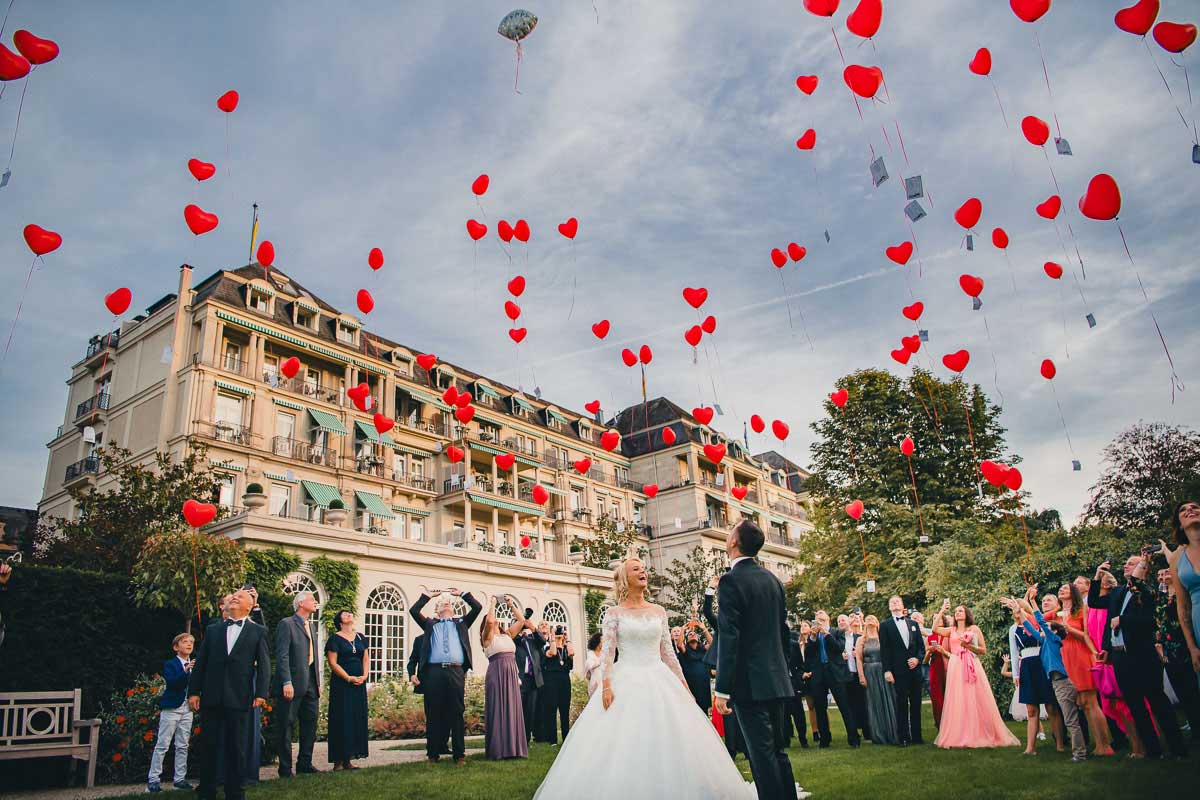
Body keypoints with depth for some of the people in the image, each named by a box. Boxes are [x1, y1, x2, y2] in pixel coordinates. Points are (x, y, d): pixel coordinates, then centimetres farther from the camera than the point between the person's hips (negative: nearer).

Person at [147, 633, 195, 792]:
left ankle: (180, 778, 13)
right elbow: (171, 682, -19)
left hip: (187, 709, 5)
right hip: (171, 707, -5)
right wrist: (185, 670, -31)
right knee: (162, 745, -2)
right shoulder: (170, 664, -3)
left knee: (182, 746, 8)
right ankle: (153, 778, 5)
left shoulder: (195, 665, 12)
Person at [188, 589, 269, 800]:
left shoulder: (258, 632, 7)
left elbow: (264, 664, 1)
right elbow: (200, 662, 10)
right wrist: (193, 691, 2)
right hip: (212, 696, 2)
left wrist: (261, 693, -9)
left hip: (239, 698, -2)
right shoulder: (212, 629, 13)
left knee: (236, 749, 4)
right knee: (208, 746, 7)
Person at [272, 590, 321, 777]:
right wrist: (287, 682, -21)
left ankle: (305, 764, 21)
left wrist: (318, 682, 15)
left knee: (310, 724, 11)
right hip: (292, 684, -8)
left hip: (310, 685, 8)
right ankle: (285, 768, 10)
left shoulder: (311, 626, 18)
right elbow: (282, 656, -14)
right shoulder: (286, 624, -7)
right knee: (286, 727, 1)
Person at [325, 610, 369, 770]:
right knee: (342, 720, -5)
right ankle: (338, 760, 1)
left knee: (357, 719, 4)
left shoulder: (360, 637, 13)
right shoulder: (335, 639, -2)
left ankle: (348, 759, 10)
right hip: (341, 684, -5)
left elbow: (366, 658, 12)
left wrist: (364, 676, -5)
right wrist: (349, 678, -15)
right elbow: (332, 663, -8)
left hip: (359, 684, 5)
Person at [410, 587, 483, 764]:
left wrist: (462, 594, 16)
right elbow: (414, 611, 9)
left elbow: (477, 608, 14)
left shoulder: (461, 623, 21)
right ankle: (433, 753, 10)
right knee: (434, 715, 2)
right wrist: (427, 595, 14)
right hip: (434, 672, 0)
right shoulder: (430, 624, 19)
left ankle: (459, 754, 5)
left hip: (456, 672, 0)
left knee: (457, 714, 0)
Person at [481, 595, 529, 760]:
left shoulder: (507, 634, 19)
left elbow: (521, 620, 16)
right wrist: (492, 603, -5)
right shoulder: (487, 636, 3)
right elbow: (489, 621, -17)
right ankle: (498, 749, 0)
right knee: (498, 709, -4)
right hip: (497, 673, -6)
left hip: (511, 674, 6)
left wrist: (511, 604, 15)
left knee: (512, 709, 5)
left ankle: (512, 747, 10)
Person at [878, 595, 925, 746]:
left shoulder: (913, 624, 15)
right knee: (901, 704, -1)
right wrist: (887, 670, -9)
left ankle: (917, 735, 15)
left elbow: (921, 645, 13)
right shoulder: (885, 625, 5)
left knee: (916, 704, 7)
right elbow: (884, 649, -1)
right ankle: (904, 737, 5)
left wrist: (918, 658, -6)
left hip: (915, 669, 3)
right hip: (898, 670, -3)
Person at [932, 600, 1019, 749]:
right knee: (958, 702, -1)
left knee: (976, 701, -3)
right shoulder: (951, 630, 14)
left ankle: (982, 735, 5)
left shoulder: (974, 628, 9)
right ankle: (959, 737, 3)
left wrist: (968, 645, -10)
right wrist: (942, 611, 1)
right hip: (955, 668, 2)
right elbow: (935, 628, -1)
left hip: (972, 667, -2)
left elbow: (983, 650, 6)